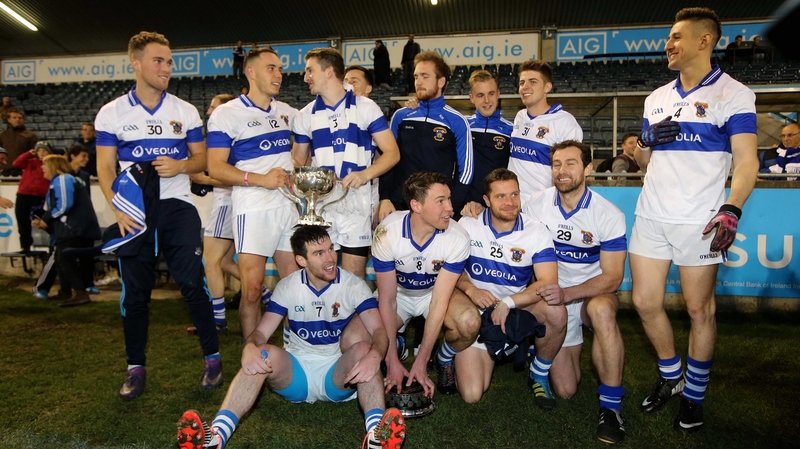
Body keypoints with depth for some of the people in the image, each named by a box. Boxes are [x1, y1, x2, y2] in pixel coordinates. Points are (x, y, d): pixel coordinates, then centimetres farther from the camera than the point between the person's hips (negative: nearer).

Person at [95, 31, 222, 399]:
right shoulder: (111, 113, 5)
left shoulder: (186, 112, 8)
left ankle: (212, 358, 7)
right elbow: (105, 168, 3)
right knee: (135, 292, 6)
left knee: (192, 283, -6)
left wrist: (179, 166, -12)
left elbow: (200, 159, 11)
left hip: (177, 206, 0)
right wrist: (118, 209, -12)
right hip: (134, 212, 1)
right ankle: (135, 367, 20)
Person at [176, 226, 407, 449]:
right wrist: (249, 348, -35)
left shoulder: (354, 285, -8)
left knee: (363, 349, -31)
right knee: (263, 353, -28)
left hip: (339, 375, -1)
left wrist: (374, 356, -42)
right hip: (296, 373, 1)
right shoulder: (287, 287, -3)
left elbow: (379, 331, -17)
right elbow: (261, 332, -9)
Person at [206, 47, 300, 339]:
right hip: (253, 209, -5)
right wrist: (260, 179, -20)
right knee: (252, 289, -6)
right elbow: (215, 167, -9)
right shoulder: (227, 114, -2)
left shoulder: (287, 112, 15)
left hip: (289, 206, 6)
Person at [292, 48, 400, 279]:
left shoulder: (365, 107, 1)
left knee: (354, 275, 0)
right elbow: (297, 161, 16)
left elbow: (392, 152, -2)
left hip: (356, 202, -3)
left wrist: (366, 174, -20)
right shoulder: (306, 115, 12)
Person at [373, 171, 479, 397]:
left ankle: (444, 359, 4)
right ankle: (397, 347, 14)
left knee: (470, 323, -32)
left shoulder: (457, 238, -28)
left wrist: (420, 363, -27)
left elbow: (439, 301, -25)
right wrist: (393, 361, -22)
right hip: (398, 292, 0)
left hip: (436, 291, 0)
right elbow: (387, 300, -20)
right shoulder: (387, 232, -28)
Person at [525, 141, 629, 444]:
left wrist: (567, 293, -31)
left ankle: (611, 406, -25)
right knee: (565, 390, -4)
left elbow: (612, 278, -17)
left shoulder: (609, 214, -15)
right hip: (554, 298, 1)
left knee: (602, 309, -40)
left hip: (592, 294, -1)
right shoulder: (536, 204, -8)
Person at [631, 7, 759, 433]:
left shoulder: (733, 94, -1)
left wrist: (731, 210, -21)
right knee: (645, 302, 7)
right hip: (651, 216, 5)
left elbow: (746, 162, -6)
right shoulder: (657, 98, 15)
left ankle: (694, 394, 21)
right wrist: (647, 140, -3)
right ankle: (670, 376, 30)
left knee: (700, 310, 2)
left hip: (699, 221, -5)